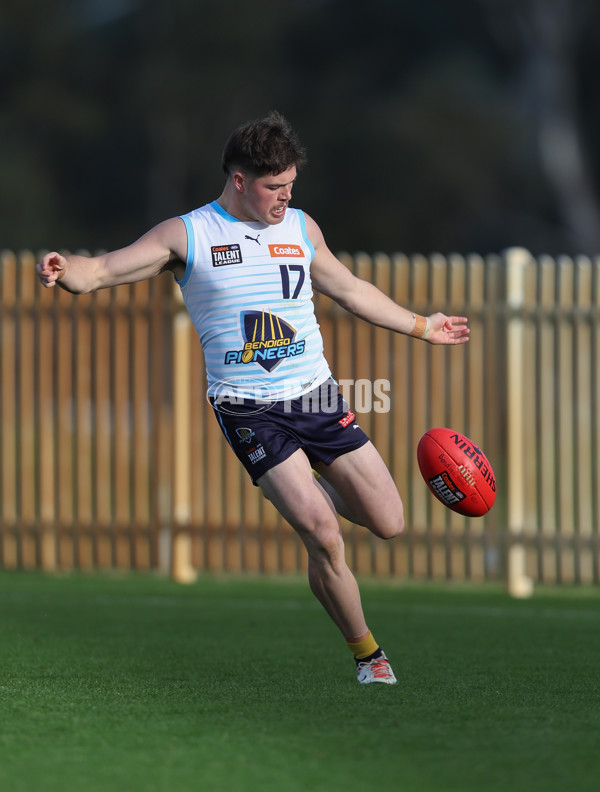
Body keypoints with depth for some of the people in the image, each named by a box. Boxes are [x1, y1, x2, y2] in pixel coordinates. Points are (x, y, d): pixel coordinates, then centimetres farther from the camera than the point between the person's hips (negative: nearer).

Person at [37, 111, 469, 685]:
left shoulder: (300, 228, 10)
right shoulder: (186, 235, -4)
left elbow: (351, 291, 24)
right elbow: (103, 270, -10)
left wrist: (421, 327, 30)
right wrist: (67, 270, -33)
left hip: (316, 397, 5)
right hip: (249, 413, -4)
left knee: (388, 524, 1)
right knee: (324, 539, -16)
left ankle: (313, 491, 32)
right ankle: (365, 651, 3)